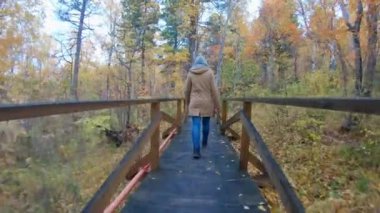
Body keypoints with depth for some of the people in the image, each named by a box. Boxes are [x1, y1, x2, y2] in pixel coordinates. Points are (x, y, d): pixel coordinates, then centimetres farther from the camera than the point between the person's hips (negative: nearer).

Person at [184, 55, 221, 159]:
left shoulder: (190, 73, 1)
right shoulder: (209, 72, -3)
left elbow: (187, 90, 4)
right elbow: (213, 90, -6)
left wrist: (187, 103, 18)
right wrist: (216, 106, 0)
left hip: (195, 103, 0)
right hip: (207, 103, 0)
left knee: (196, 126, -4)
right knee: (206, 123, 20)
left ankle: (196, 150, -15)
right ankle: (204, 142, 40)